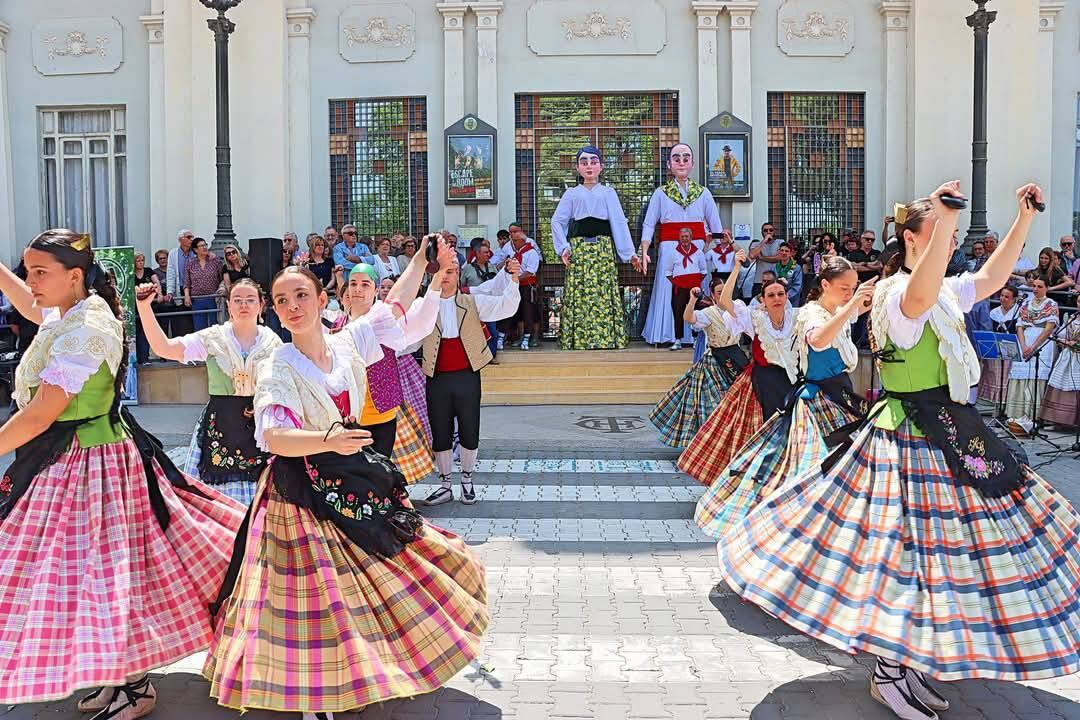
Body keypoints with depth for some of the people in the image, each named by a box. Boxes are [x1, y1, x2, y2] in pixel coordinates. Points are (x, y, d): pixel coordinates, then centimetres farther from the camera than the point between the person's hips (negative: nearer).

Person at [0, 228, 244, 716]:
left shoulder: (84, 330, -21)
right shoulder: (72, 314, 8)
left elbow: (40, 414, -23)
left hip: (86, 462, -10)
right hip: (67, 458, 10)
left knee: (104, 570, -1)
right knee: (99, 567, 15)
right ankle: (121, 674, 28)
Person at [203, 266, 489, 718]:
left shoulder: (345, 346, 0)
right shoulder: (278, 369, -16)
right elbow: (274, 438, -32)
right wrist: (328, 440, -46)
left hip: (356, 481, 6)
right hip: (306, 491, -6)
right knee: (316, 592, -4)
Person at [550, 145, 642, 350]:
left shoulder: (608, 193, 14)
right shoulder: (572, 194, 15)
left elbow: (619, 223, 6)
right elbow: (557, 221, 9)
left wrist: (630, 253, -2)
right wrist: (563, 248, -6)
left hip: (603, 249, 0)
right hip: (579, 248, 0)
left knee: (604, 293, -6)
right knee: (579, 294, -5)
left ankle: (606, 340, -3)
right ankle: (578, 341, -2)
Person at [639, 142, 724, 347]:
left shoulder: (703, 193, 12)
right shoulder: (661, 193, 9)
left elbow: (716, 227, 12)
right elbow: (648, 225, 4)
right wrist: (644, 252, -7)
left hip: (696, 250, 1)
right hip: (670, 251, -1)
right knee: (670, 291, -3)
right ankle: (671, 336, 3)